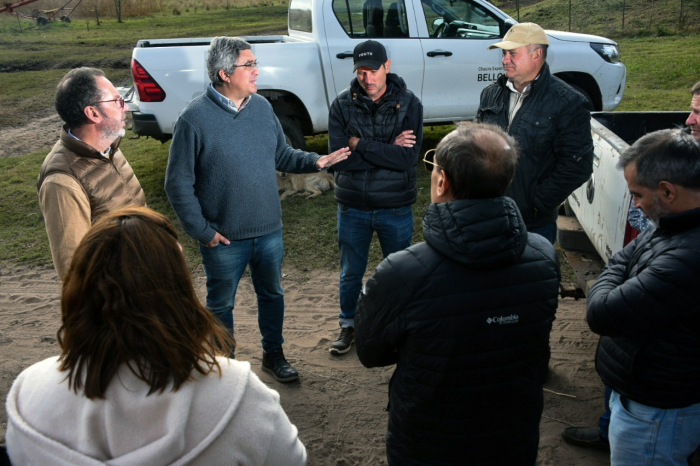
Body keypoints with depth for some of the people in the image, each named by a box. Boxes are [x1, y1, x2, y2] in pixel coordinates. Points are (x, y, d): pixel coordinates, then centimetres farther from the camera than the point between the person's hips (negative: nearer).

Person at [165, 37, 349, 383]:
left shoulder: (262, 107, 1)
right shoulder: (195, 118, -15)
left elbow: (282, 156, 13)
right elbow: (178, 184, -12)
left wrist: (314, 161, -5)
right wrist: (201, 231, -14)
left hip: (269, 230, 5)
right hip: (224, 238, -5)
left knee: (272, 294, 20)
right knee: (221, 303, 14)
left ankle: (273, 354, 41)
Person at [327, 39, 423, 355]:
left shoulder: (409, 104, -8)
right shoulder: (342, 104, -6)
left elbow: (408, 158, -20)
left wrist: (361, 145, -19)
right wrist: (387, 150, -19)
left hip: (396, 207, -1)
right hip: (352, 207, 1)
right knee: (350, 273, 16)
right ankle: (348, 325, 37)